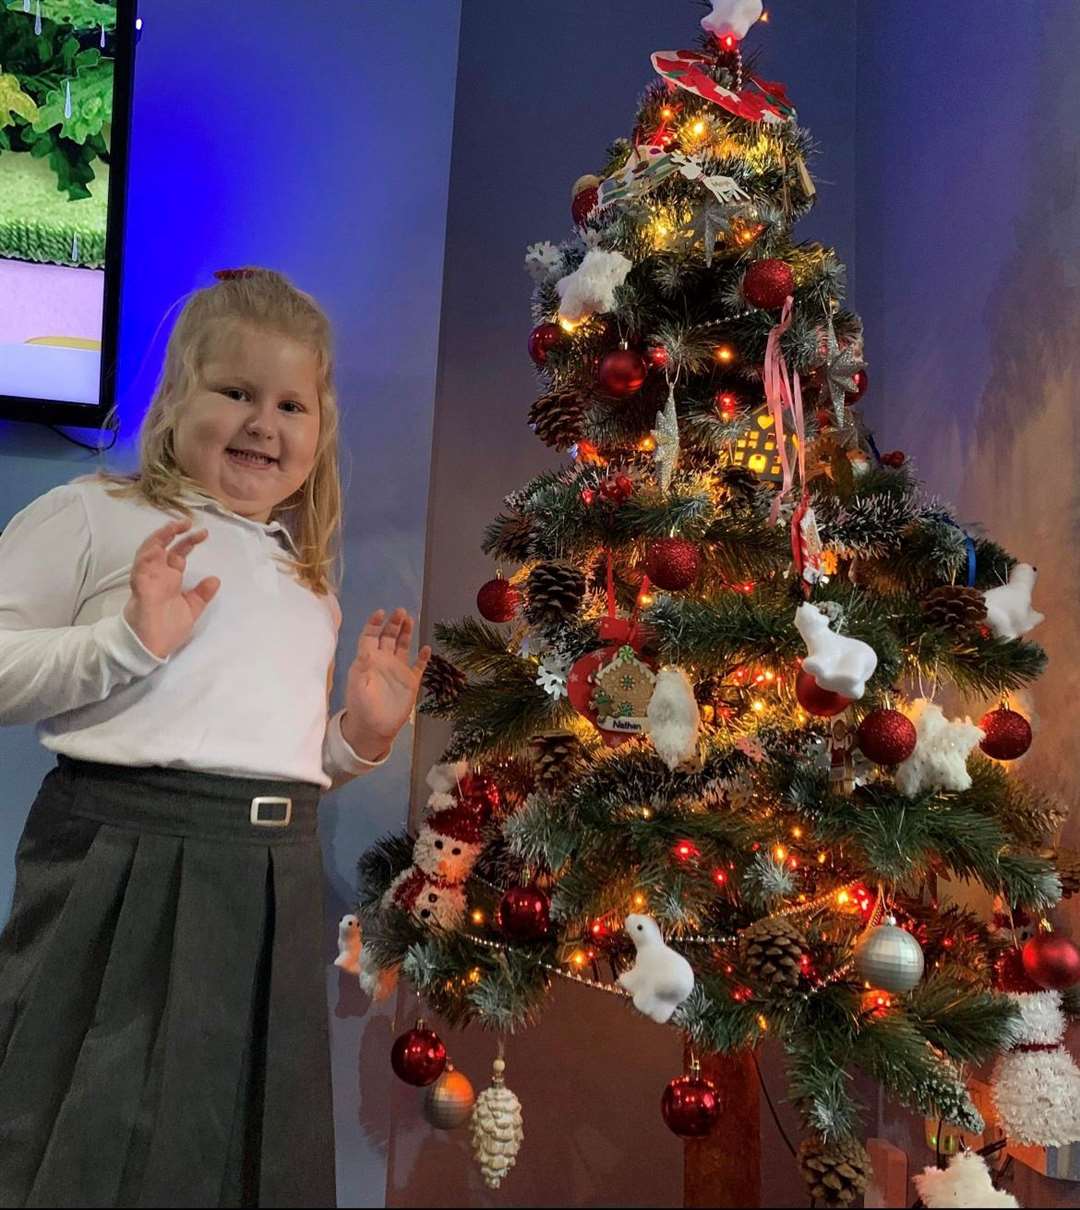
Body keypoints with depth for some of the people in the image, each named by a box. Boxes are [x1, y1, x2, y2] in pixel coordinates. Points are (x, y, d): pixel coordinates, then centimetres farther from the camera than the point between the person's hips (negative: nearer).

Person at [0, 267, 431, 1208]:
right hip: (124, 867, -5)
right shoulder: (94, 514, -1)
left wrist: (362, 737, 8)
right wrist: (129, 640, -18)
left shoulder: (307, 580, 20)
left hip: (276, 885, 6)